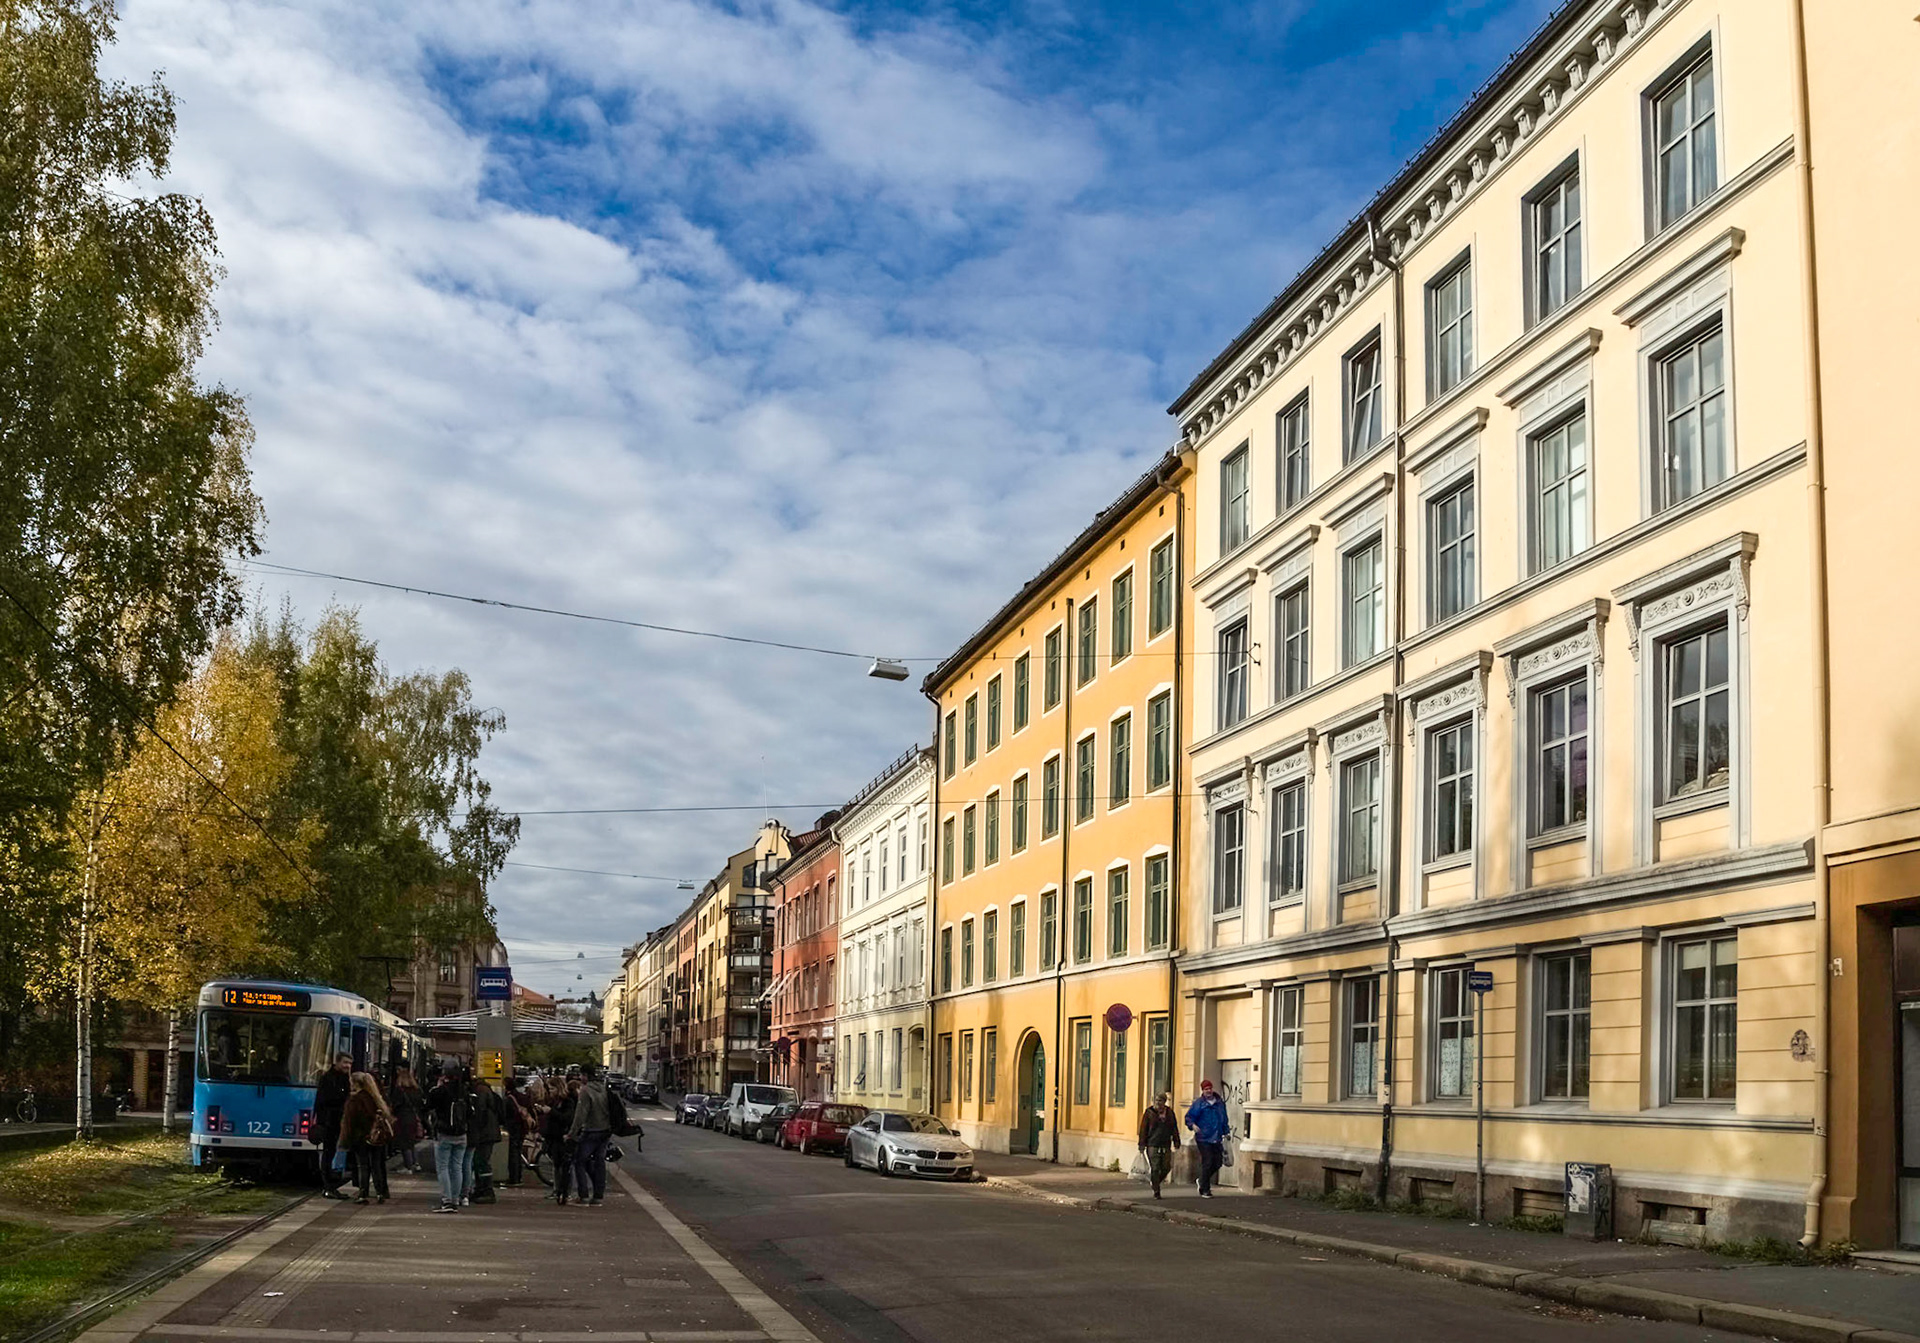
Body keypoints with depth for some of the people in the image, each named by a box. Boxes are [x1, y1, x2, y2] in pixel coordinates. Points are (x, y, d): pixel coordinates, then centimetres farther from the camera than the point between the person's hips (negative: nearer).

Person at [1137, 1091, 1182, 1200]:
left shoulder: (1169, 1112, 9)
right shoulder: (1150, 1112, 0)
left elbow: (1174, 1128, 15)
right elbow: (1143, 1129, 0)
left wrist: (1176, 1142, 9)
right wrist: (1142, 1146, -4)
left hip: (1166, 1146, 3)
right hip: (1153, 1145, -3)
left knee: (1166, 1167, 2)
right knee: (1155, 1169, -6)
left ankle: (1153, 1181, 28)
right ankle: (1156, 1192, 1)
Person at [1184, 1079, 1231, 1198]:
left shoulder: (1220, 1103, 10)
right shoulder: (1198, 1103, -4)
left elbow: (1224, 1119, 21)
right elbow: (1189, 1117, -4)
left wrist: (1225, 1133, 17)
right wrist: (1193, 1125, -23)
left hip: (1217, 1139, 5)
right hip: (1203, 1138, -5)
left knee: (1217, 1163, 5)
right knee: (1207, 1163, -7)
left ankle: (1202, 1181, 29)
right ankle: (1205, 1190, 4)